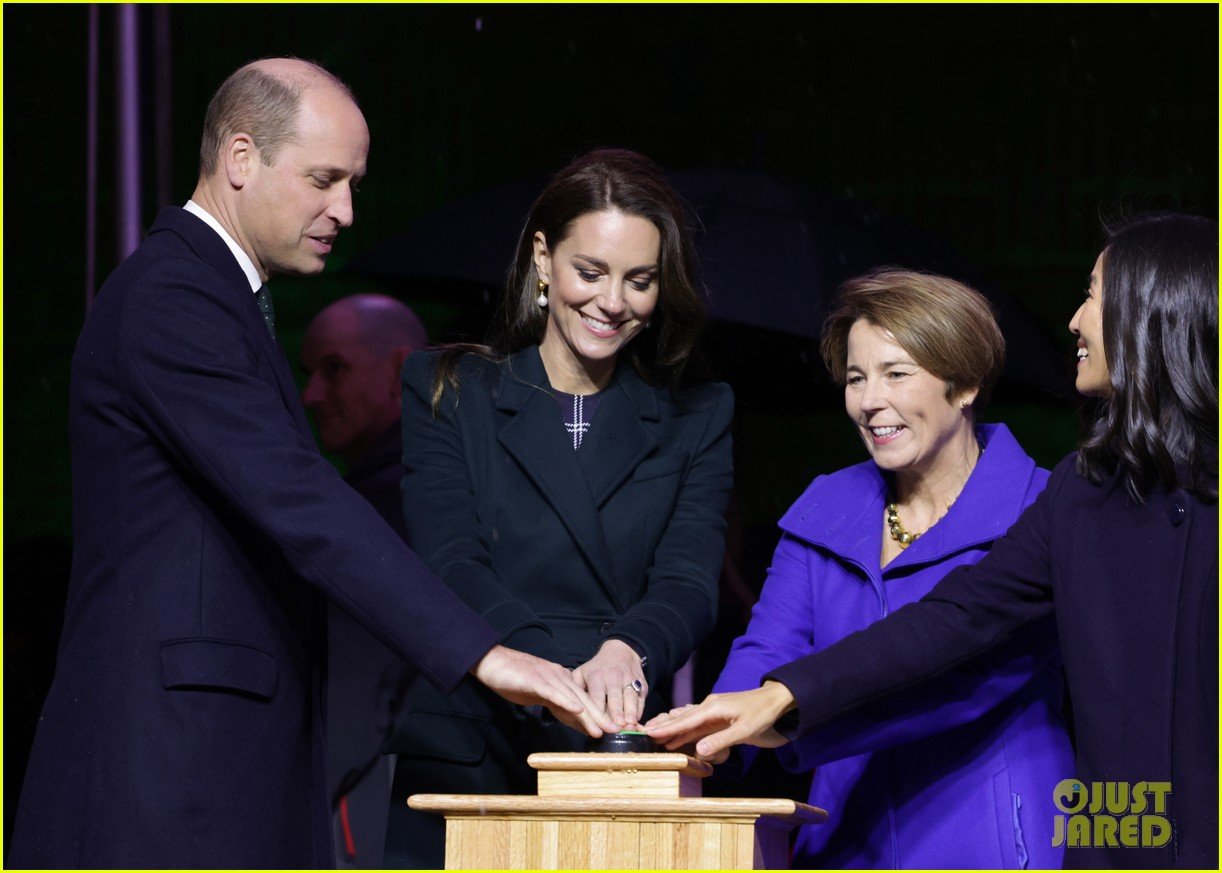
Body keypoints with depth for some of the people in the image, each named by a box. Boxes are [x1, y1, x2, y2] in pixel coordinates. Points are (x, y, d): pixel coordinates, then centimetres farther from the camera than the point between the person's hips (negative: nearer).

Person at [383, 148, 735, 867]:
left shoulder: (697, 418, 15)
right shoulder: (447, 394, 9)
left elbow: (689, 582, 0)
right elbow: (452, 565, -4)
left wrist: (628, 650, -24)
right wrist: (563, 671, -23)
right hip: (462, 771, -1)